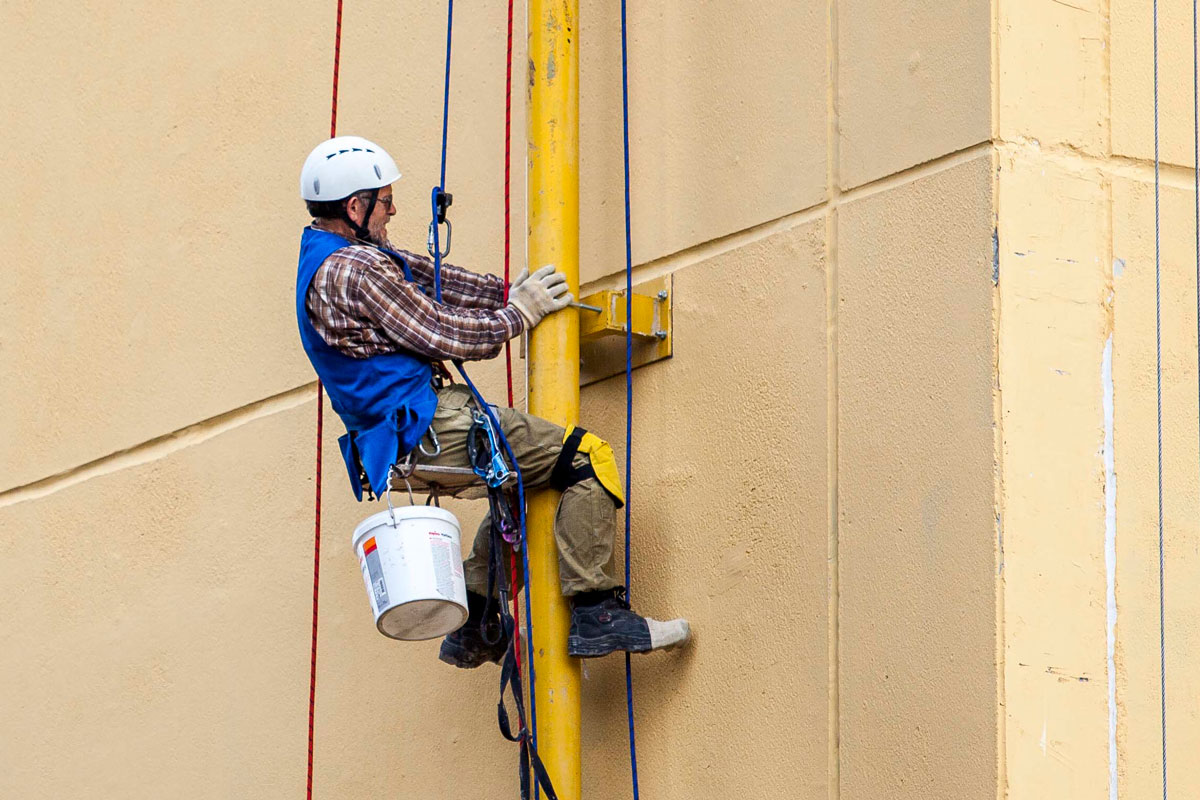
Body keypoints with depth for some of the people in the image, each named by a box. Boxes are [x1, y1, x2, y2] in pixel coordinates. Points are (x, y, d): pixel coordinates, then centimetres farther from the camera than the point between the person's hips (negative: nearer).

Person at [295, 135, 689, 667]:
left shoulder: (328, 259, 16)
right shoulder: (356, 270, -16)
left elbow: (428, 279, 17)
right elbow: (447, 338, -14)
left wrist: (508, 292, 8)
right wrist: (521, 311, -1)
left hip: (409, 443, 11)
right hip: (432, 430, -11)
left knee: (526, 480, 31)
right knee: (589, 458, -12)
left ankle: (474, 628, 28)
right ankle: (596, 616, -15)